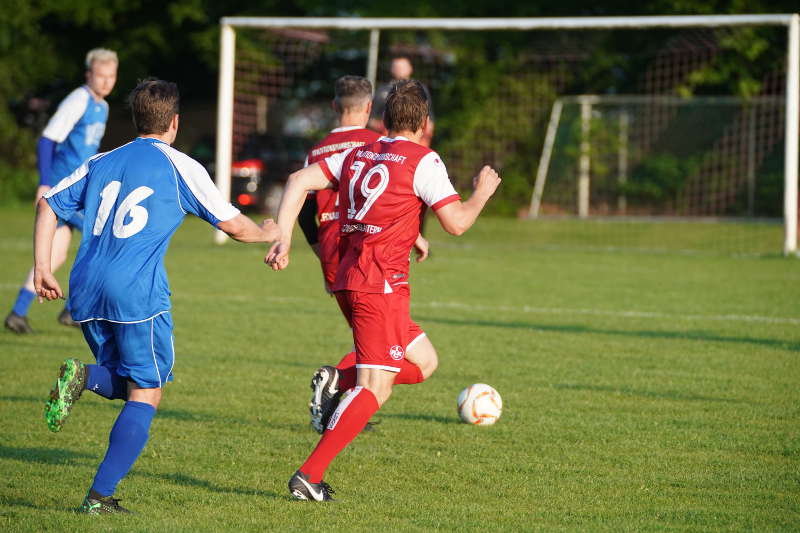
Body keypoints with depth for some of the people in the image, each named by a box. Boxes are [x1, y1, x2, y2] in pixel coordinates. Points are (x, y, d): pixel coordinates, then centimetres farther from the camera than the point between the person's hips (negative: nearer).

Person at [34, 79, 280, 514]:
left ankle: (85, 378, -14)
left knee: (124, 382, 21)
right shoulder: (179, 167, 4)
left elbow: (48, 204, 13)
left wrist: (42, 269, 13)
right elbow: (232, 225, 6)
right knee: (145, 394, 2)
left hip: (86, 290, 5)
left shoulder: (102, 163, 19)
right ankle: (100, 496, -9)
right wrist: (267, 233, 27)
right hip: (137, 292, -5)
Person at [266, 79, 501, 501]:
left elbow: (298, 181, 6)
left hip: (347, 278, 8)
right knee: (374, 389, -9)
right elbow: (456, 223, -8)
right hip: (382, 284, -8)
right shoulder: (422, 161, -6)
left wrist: (283, 239, 2)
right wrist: (483, 192, 10)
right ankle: (310, 475, -19)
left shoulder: (356, 155, 13)